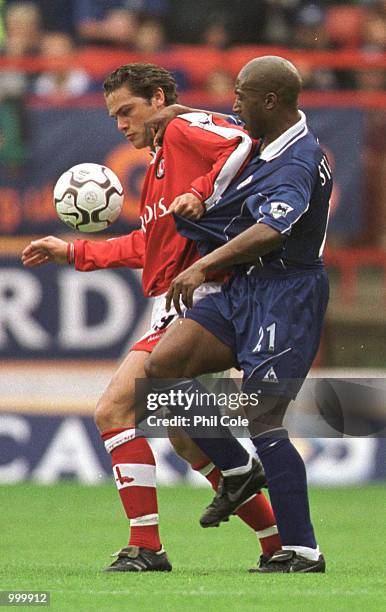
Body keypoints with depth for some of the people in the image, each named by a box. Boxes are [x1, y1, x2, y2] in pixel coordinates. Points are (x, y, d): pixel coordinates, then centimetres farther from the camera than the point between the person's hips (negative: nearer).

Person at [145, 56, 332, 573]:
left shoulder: (298, 162, -19)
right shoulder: (267, 145, 11)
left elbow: (273, 229, -34)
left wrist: (203, 266, -36)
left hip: (285, 296, -9)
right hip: (244, 290, 9)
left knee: (261, 419, -12)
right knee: (163, 364, -6)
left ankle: (302, 550, -4)